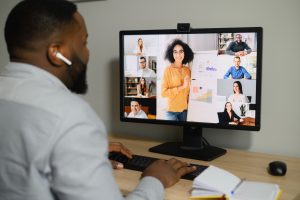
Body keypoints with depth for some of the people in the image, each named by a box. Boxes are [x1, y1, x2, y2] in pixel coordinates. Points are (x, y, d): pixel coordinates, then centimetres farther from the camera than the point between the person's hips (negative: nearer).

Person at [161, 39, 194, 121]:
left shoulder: (188, 70, 3)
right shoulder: (168, 69, -10)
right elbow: (163, 92, -14)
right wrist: (182, 87, -17)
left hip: (185, 109, 4)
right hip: (172, 110, -4)